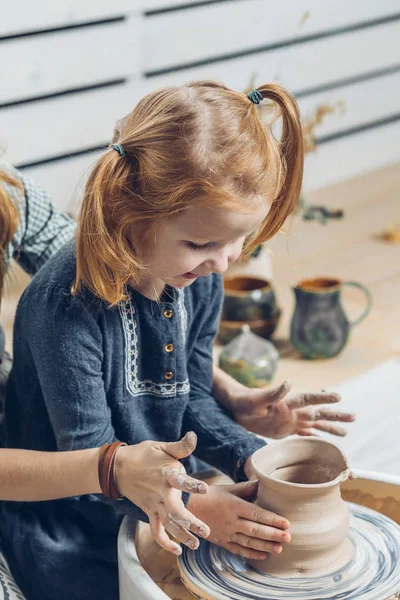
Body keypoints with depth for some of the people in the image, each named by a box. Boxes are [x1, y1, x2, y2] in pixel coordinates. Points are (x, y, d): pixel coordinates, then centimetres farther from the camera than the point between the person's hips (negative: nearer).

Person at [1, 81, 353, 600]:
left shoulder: (200, 279, -6)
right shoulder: (66, 305, -30)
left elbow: (192, 399, 5)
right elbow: (92, 459, -23)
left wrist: (251, 457, -11)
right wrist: (192, 509, -29)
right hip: (71, 532, -6)